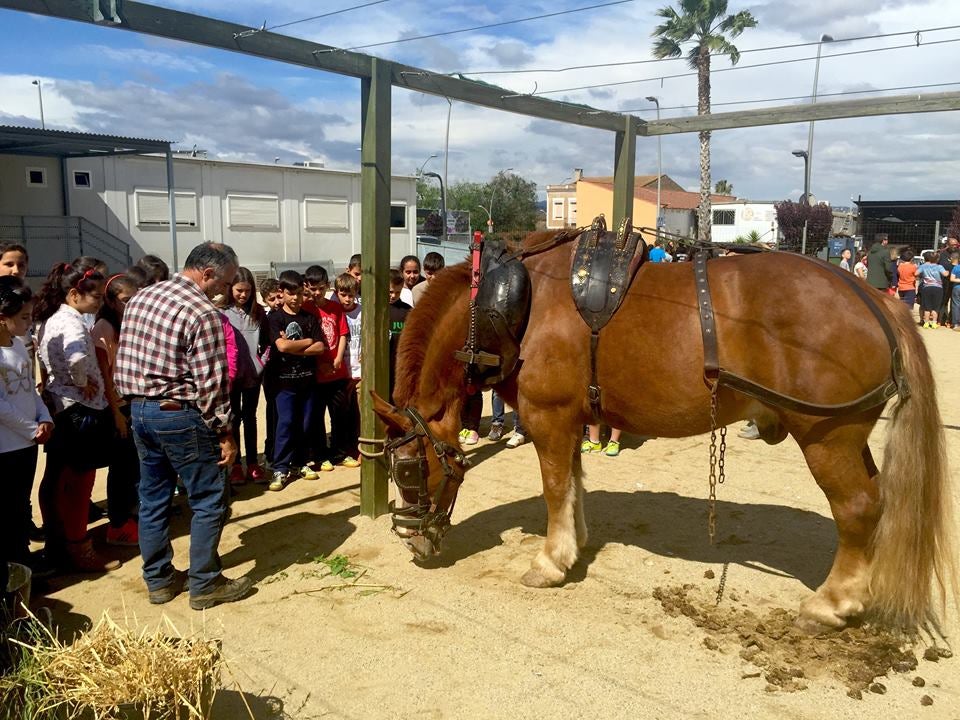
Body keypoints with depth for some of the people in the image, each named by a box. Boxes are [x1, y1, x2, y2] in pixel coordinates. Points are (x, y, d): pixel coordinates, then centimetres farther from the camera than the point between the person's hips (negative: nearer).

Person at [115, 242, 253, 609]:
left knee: (152, 499, 16)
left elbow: (123, 361, 11)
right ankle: (205, 584, 13)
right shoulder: (203, 313, -18)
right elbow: (211, 383, -18)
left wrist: (135, 400, 18)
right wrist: (225, 433, -10)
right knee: (208, 502, 5)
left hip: (139, 410, 8)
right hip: (181, 416, -8)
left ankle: (158, 579, 27)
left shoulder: (139, 299, 7)